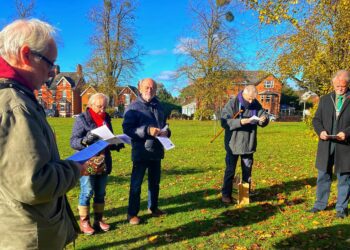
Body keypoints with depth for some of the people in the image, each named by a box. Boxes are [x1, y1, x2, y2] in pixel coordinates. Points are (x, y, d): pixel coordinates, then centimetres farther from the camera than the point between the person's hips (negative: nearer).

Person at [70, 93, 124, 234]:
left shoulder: (106, 119, 11)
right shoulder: (82, 119, -6)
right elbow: (73, 142, -12)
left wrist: (117, 144, -2)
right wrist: (84, 141, -32)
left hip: (104, 162, 5)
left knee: (100, 193, 11)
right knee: (87, 192, 0)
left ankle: (98, 220, 24)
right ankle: (84, 222, 13)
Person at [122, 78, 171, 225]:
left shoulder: (158, 106, 11)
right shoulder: (133, 107, -8)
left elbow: (164, 125, 19)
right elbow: (127, 129, -16)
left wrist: (166, 132, -5)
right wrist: (147, 130, -27)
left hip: (156, 151, 6)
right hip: (141, 152, -6)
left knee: (155, 182, 17)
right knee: (136, 184, 3)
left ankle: (153, 208, 34)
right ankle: (132, 213, 15)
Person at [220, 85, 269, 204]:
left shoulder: (256, 104, 0)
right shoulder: (232, 103, -14)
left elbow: (264, 120, 7)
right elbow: (224, 122, -21)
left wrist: (264, 119, -17)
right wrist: (241, 121, -33)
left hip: (249, 144, 4)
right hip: (233, 144, -4)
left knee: (247, 170, 14)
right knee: (230, 170, 5)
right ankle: (226, 194, 18)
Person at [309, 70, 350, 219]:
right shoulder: (325, 99, 9)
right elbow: (316, 119, 9)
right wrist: (320, 131, -10)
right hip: (326, 145, 3)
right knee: (323, 176, 12)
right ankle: (320, 204, 25)